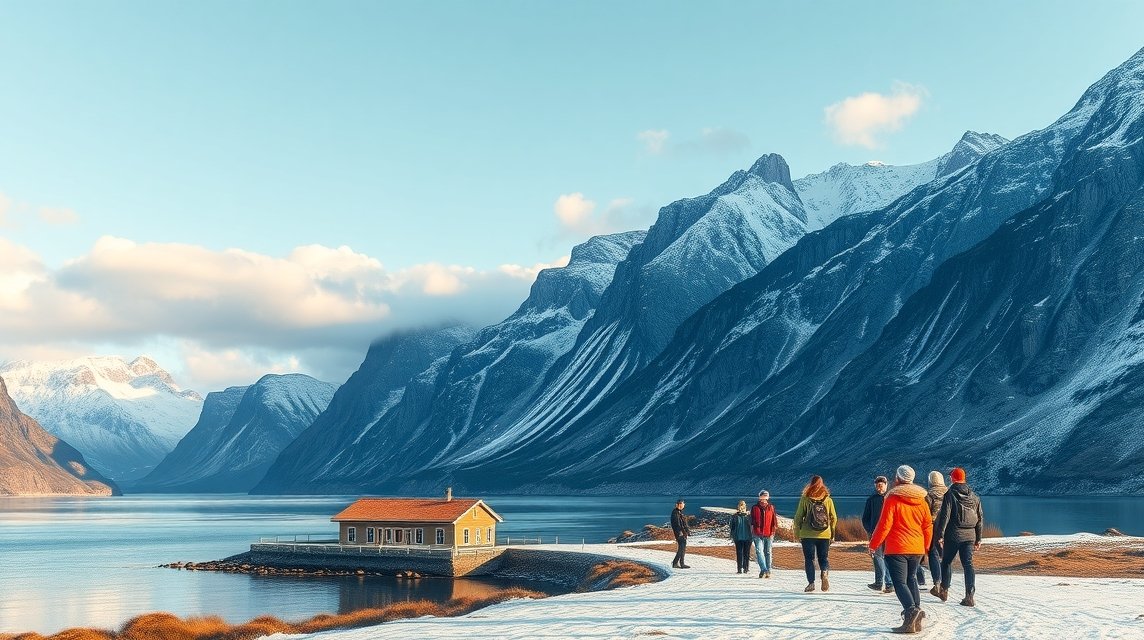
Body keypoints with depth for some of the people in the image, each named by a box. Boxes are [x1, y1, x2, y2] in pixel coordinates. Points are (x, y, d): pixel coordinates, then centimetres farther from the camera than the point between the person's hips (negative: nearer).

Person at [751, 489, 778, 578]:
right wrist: (752, 534, 5)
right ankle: (764, 569, -21)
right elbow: (752, 522, 8)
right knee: (759, 551, -15)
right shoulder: (755, 508, 5)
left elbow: (774, 521, 10)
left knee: (768, 553, 6)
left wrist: (772, 533, 2)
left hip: (769, 534, 1)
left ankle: (768, 571, 11)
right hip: (758, 534, -1)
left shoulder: (771, 508, 8)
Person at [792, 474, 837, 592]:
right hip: (824, 535, 2)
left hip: (808, 535, -2)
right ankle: (825, 573, -16)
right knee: (824, 557, 12)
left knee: (809, 558, 8)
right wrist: (832, 534, 14)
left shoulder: (805, 499, -5)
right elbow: (834, 518, 5)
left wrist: (797, 534, 5)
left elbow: (798, 517, -4)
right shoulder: (828, 500, 2)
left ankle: (811, 583, 1)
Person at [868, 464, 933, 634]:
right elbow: (928, 526, 12)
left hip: (896, 549, -6)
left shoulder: (893, 499, -10)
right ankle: (915, 621, 12)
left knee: (900, 582, -5)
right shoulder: (921, 499, 8)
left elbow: (884, 525, -13)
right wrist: (925, 546, 25)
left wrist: (873, 545, -3)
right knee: (911, 580, 18)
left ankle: (911, 610, -29)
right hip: (917, 549, 6)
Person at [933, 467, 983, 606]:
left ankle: (944, 591, 20)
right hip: (970, 536, 4)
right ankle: (969, 596, -6)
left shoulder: (950, 494, -6)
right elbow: (980, 519, 12)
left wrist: (940, 534, -10)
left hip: (953, 535, -4)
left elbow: (945, 515, -13)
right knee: (968, 564, 2)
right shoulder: (974, 497, 10)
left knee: (946, 562, 12)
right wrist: (978, 539, 17)